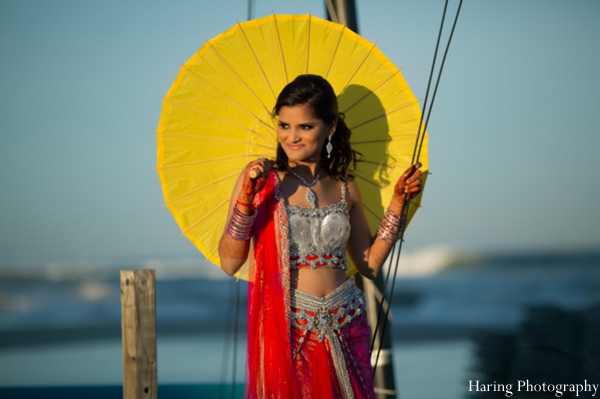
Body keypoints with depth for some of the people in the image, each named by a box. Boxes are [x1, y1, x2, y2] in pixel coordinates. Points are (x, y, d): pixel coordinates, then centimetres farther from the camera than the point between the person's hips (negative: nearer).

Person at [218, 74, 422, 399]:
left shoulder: (344, 188, 7)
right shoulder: (261, 179, -3)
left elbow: (369, 264, 10)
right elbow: (229, 263, -9)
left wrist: (398, 203, 7)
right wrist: (245, 201, -21)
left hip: (344, 328, 3)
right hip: (285, 328, -3)